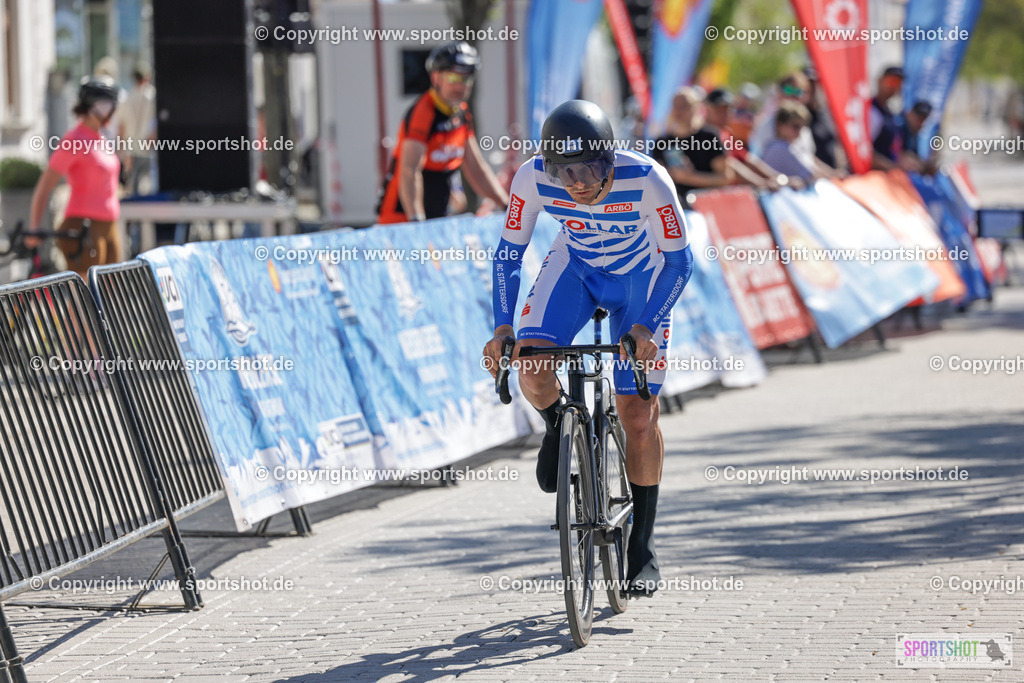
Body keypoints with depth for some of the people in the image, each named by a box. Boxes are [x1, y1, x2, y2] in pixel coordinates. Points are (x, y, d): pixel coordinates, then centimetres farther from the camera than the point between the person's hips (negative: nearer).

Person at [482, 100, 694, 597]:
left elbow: (678, 260, -24)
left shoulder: (647, 180, -35)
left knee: (638, 415, -6)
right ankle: (558, 427, 12)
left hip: (639, 275, -2)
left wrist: (646, 328, -33)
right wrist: (503, 328, -22)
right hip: (575, 266, 2)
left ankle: (642, 550, 8)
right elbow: (508, 253, -14)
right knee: (532, 367, -25)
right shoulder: (533, 179, -28)